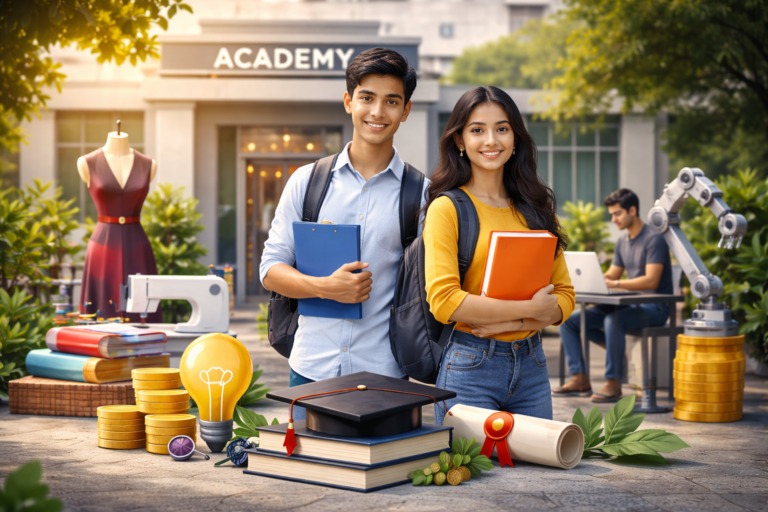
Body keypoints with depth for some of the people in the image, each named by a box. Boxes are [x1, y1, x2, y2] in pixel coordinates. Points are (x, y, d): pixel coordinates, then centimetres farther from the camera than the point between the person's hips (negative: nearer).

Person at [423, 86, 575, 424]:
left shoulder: (536, 208, 10)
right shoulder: (447, 209, -6)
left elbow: (564, 296, 8)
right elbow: (443, 301, -16)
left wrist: (512, 322, -11)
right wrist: (529, 308, -11)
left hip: (532, 364, 5)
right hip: (469, 367, -5)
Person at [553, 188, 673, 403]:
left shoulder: (653, 240, -13)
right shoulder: (622, 242, 14)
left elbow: (651, 281, -24)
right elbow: (611, 275, 17)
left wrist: (614, 284, -31)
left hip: (653, 308, -9)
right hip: (630, 304, 9)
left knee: (613, 319, -39)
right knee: (568, 320, -3)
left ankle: (613, 384, -28)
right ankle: (580, 380, -4)